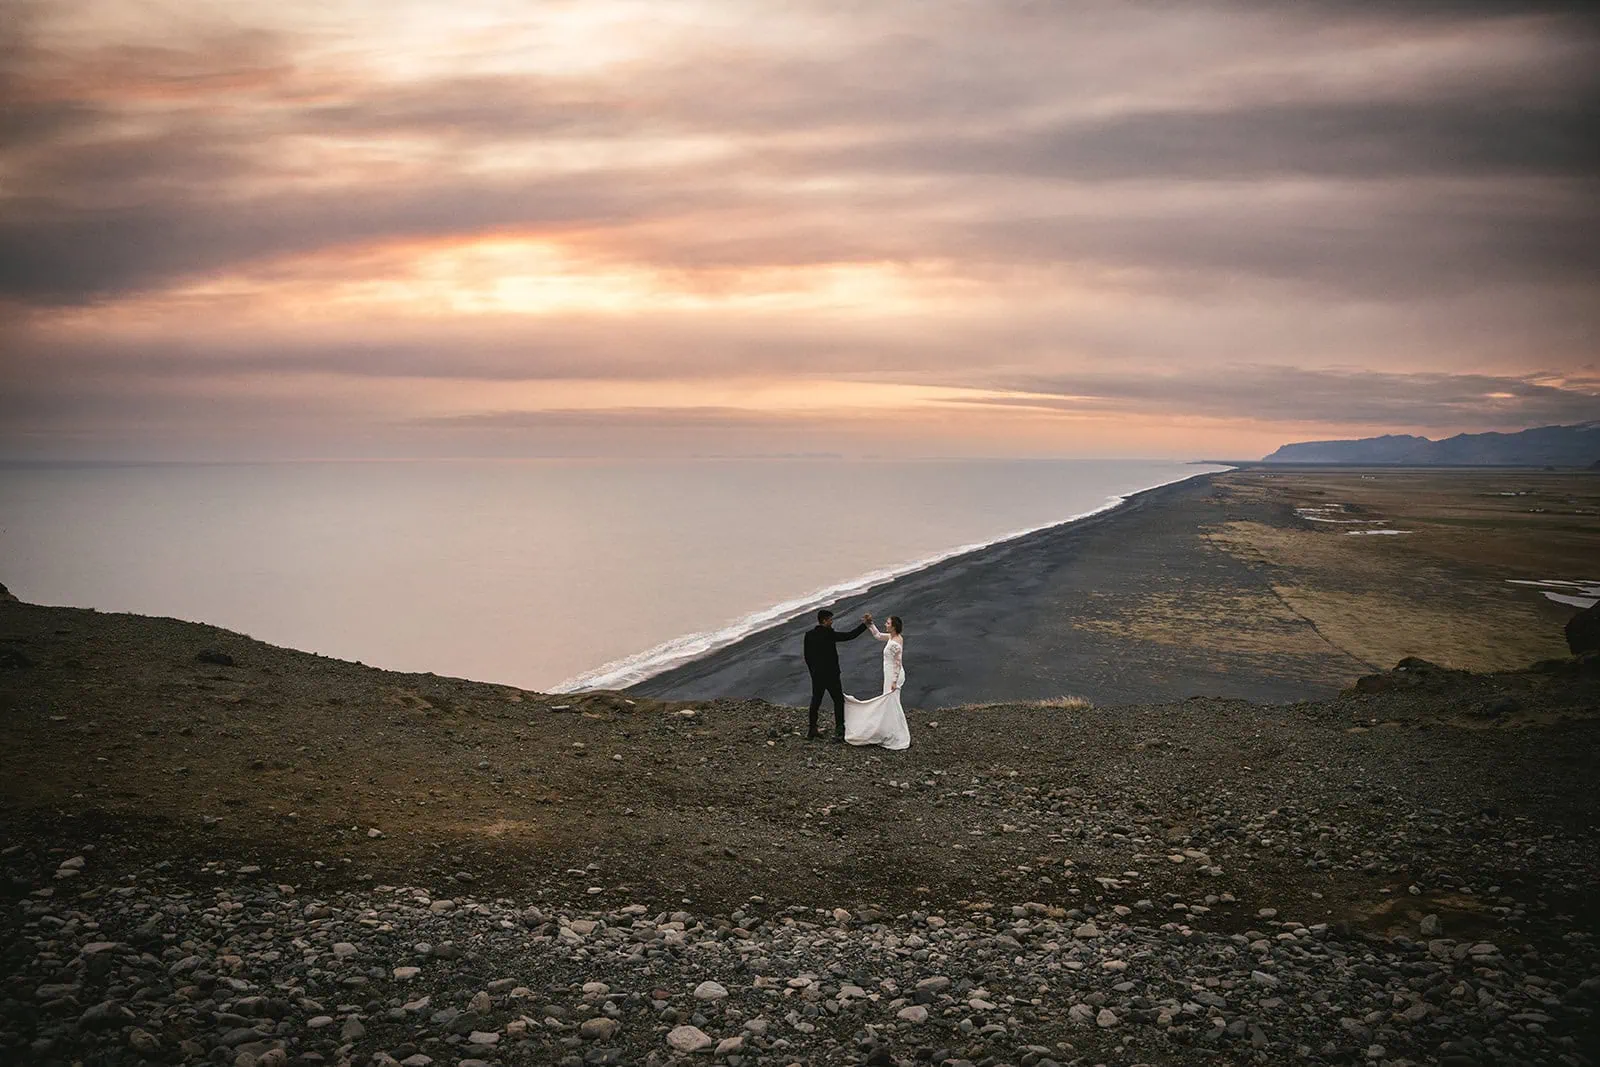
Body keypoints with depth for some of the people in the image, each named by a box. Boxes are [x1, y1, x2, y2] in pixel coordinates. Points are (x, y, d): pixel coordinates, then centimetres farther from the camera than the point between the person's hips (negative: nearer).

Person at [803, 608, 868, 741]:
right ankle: (839, 731, 3)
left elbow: (807, 656, 6)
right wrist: (864, 625, -9)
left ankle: (812, 731, 19)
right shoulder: (829, 634, -18)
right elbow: (850, 635, -16)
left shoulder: (809, 635, 0)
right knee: (838, 701, 6)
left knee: (815, 701, 14)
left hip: (816, 675, 6)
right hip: (831, 674, -6)